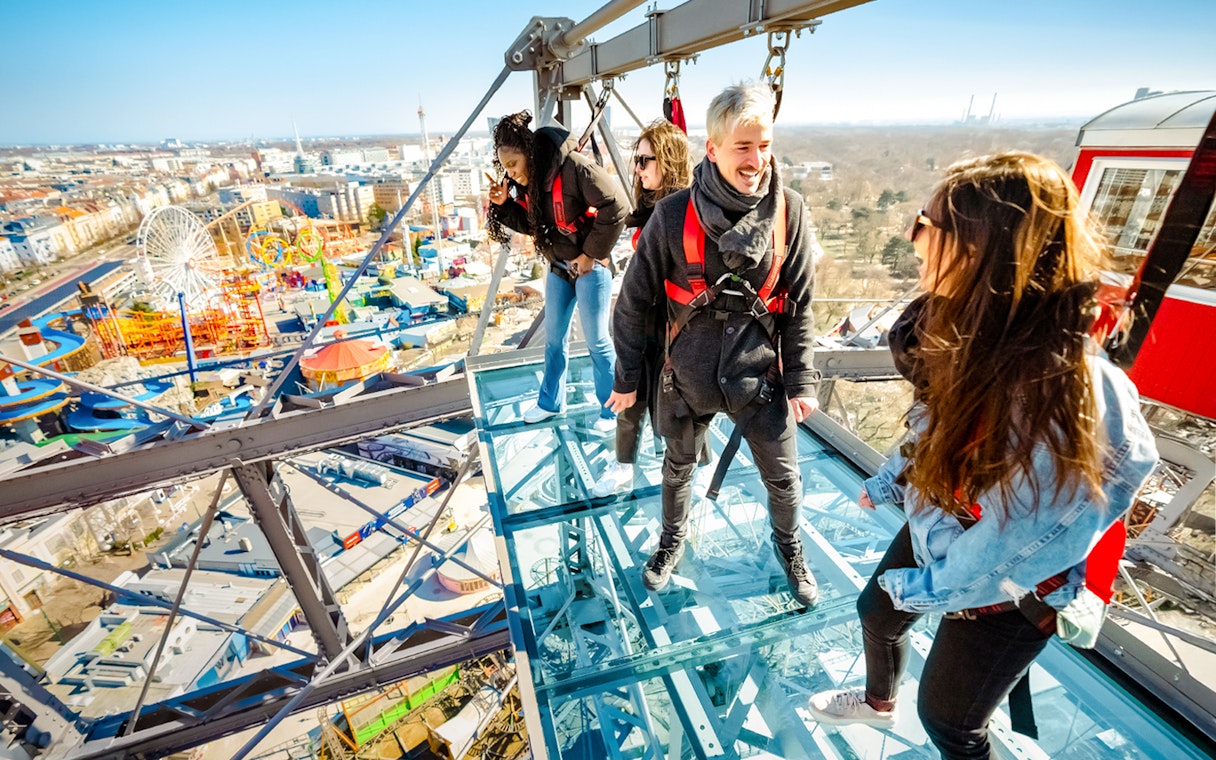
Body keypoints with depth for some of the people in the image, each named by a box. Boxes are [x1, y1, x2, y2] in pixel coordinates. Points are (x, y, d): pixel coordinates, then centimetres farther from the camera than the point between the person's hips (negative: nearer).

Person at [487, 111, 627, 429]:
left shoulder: (573, 167, -21)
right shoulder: (528, 180, 3)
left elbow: (615, 207, -23)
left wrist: (592, 253, -18)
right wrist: (504, 204, -6)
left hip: (589, 266, -8)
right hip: (558, 266, 8)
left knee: (597, 340, 1)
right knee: (554, 337, 16)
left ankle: (612, 409, 20)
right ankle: (551, 402, 34)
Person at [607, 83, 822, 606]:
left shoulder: (788, 211, -8)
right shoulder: (674, 215, -14)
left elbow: (799, 304, 0)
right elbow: (633, 301, -7)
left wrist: (800, 381, 0)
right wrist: (626, 378, -2)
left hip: (759, 374, 1)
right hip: (688, 375, -1)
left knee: (784, 477, 14)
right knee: (678, 467, 20)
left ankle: (788, 547, 47)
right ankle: (672, 541, 50)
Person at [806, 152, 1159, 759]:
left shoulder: (1060, 397, -39)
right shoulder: (978, 338, -16)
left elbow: (1008, 552, -27)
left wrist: (926, 589, -12)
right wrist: (885, 483, 13)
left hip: (1001, 596, -7)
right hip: (933, 535, 7)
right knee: (876, 610, 28)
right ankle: (878, 703, 61)